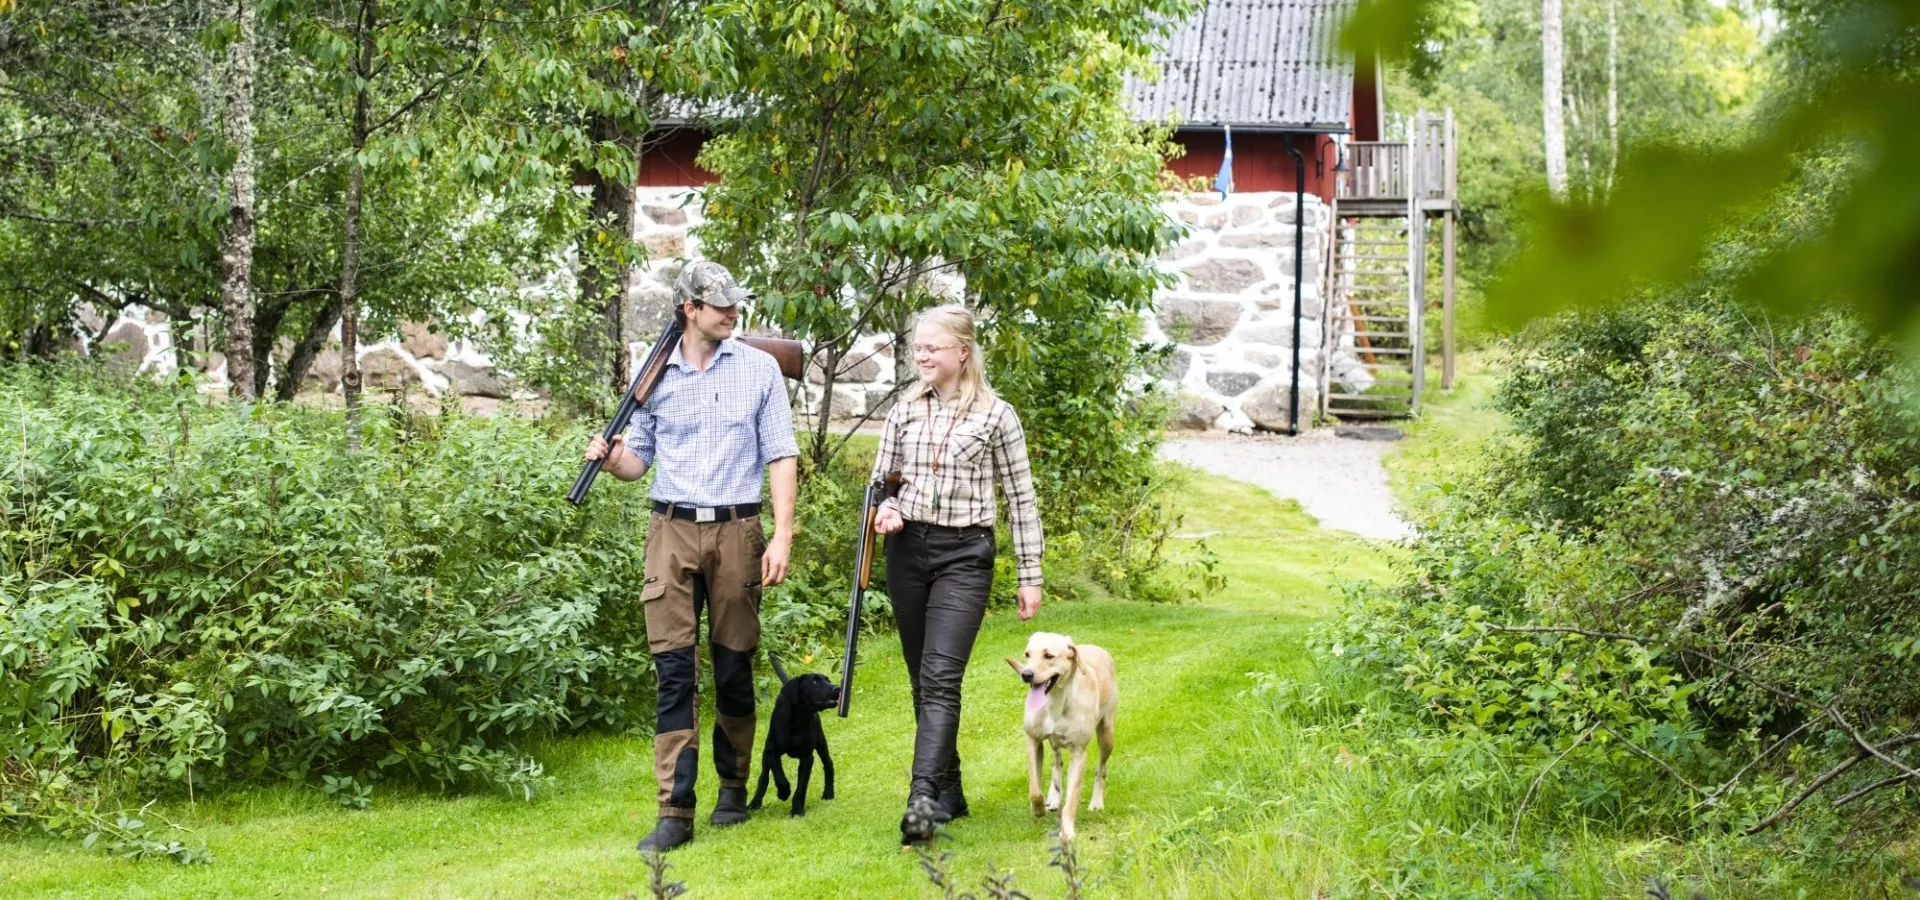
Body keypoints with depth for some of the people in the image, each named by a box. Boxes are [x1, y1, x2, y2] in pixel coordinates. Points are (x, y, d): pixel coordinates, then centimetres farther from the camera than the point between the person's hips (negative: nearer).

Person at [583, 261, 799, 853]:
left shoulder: (759, 369, 4)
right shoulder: (656, 375, 7)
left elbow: (781, 457, 2)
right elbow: (639, 460, 13)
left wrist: (782, 535, -7)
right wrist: (610, 458, -10)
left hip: (737, 531, 0)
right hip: (672, 531, 1)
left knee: (734, 668, 6)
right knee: (674, 671, -5)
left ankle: (733, 787, 23)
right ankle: (675, 812, -6)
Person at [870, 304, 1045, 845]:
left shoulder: (995, 415, -2)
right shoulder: (904, 411, 8)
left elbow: (1020, 499, 2)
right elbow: (882, 479, 16)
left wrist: (1029, 576, 1)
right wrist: (883, 510, -8)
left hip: (964, 555, -5)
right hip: (908, 550, 5)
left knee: (940, 678, -17)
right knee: (922, 680, 8)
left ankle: (922, 800, -27)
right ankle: (949, 791, 19)